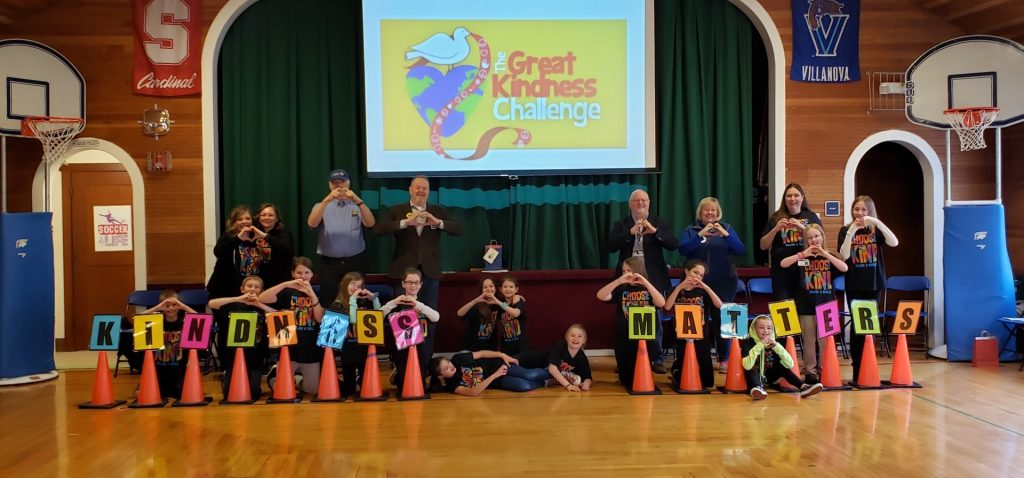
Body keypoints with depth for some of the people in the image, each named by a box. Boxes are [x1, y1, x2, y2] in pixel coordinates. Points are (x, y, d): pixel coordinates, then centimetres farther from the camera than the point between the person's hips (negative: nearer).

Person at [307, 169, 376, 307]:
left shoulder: (358, 206, 10)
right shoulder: (321, 206, 10)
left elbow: (370, 223, -9)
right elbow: (312, 223, -11)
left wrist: (357, 200, -22)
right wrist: (327, 199, -22)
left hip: (355, 262, 0)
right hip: (329, 264, 0)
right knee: (329, 304, 2)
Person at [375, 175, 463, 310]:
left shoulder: (438, 211, 9)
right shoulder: (397, 210, 5)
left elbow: (458, 230, -1)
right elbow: (379, 228, -10)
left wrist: (439, 223, -19)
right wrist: (405, 222, -22)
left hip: (430, 270, 1)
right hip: (404, 270, -1)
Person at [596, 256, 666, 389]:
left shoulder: (648, 289, 4)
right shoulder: (621, 289, 2)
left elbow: (661, 303, -16)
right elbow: (601, 296, -14)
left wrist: (645, 283, -22)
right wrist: (619, 280, -24)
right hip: (624, 337, 1)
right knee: (626, 378, 8)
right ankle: (628, 384, 38)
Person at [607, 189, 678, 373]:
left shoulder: (660, 223, 6)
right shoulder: (621, 224, 6)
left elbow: (674, 244, -5)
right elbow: (611, 245, -7)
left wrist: (655, 231, -18)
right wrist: (631, 232, -17)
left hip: (653, 279, 0)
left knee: (654, 318, 3)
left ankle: (658, 359, 11)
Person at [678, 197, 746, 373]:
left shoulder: (726, 228, 8)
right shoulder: (690, 230, 6)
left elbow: (741, 251, -3)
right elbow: (683, 249, -11)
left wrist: (726, 235, -17)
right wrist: (700, 235, -22)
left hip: (724, 282, 0)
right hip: (698, 282, 0)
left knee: (722, 319, -4)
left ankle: (724, 360, 2)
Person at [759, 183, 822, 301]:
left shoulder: (811, 216, 9)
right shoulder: (776, 217, 9)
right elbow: (763, 246, 7)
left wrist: (802, 227, -14)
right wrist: (776, 229, -9)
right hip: (782, 272, 0)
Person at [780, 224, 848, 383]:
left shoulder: (829, 257, 6)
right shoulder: (802, 257, 3)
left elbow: (844, 268, -12)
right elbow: (783, 264, -12)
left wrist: (825, 254, -19)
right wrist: (803, 254, -19)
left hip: (826, 305, 0)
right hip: (806, 306, 0)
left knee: (825, 340, 3)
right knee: (808, 340, 5)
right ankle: (810, 371, 13)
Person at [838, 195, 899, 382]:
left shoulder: (876, 230, 5)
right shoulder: (846, 230, 2)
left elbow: (894, 242, -13)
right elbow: (844, 255, -10)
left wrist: (876, 222, -20)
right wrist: (851, 231, -18)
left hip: (873, 284, 1)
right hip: (854, 285, -1)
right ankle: (857, 370, 5)